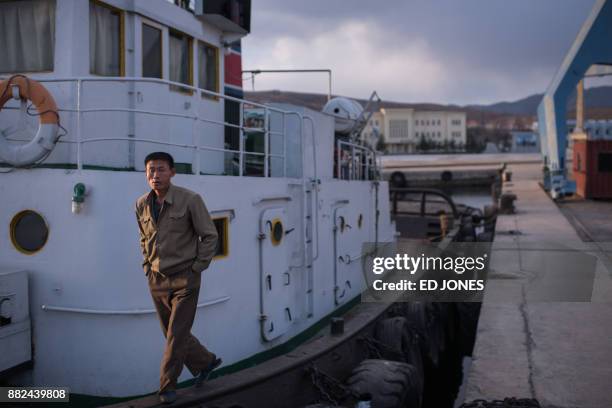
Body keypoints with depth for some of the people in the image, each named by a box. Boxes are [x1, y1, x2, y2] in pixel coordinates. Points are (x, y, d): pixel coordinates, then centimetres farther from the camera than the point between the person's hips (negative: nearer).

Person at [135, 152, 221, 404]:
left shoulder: (190, 200, -13)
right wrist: (148, 266, 10)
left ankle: (167, 385, 14)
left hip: (184, 279, -5)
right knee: (173, 333, 14)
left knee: (177, 335, -2)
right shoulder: (142, 204, 2)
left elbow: (209, 235, -8)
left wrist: (196, 268, -9)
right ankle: (205, 362, 36)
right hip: (156, 280, 5)